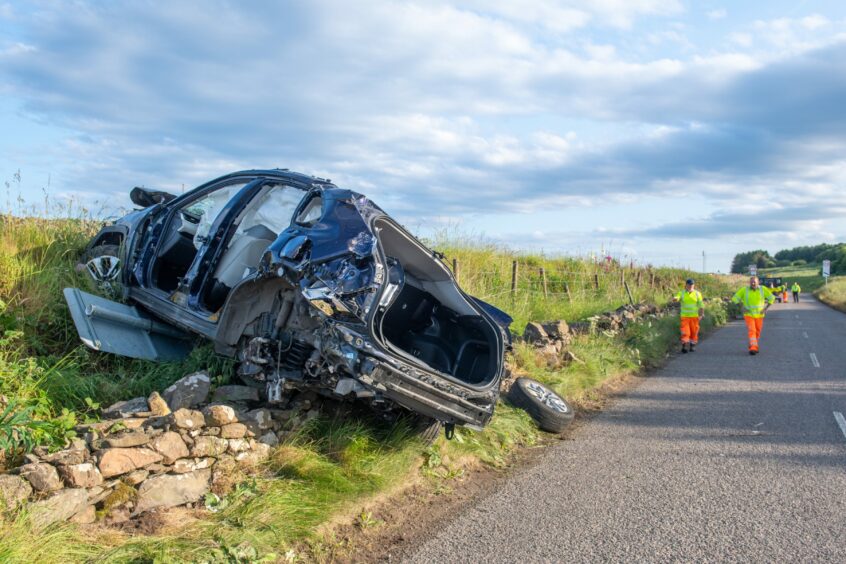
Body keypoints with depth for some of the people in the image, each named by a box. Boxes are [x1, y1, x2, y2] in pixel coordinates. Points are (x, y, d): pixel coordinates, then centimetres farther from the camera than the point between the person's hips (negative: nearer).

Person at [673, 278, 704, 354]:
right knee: (685, 332, -9)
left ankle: (692, 345, 18)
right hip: (684, 316, -1)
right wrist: (675, 298, -39)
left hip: (694, 316, 1)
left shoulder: (697, 294, 5)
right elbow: (676, 298, -15)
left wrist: (701, 314, -2)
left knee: (694, 331, 5)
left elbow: (701, 305, 6)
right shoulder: (682, 293, 2)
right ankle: (684, 346, -10)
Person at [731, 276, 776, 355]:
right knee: (751, 331, -18)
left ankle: (753, 346, 36)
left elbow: (772, 298, 2)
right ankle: (753, 348, -25)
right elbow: (735, 298, -3)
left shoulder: (763, 289, -8)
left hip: (759, 315, 2)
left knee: (757, 332, 13)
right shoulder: (744, 290, -11)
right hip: (748, 315, -2)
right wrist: (743, 307, -11)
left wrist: (765, 308, -6)